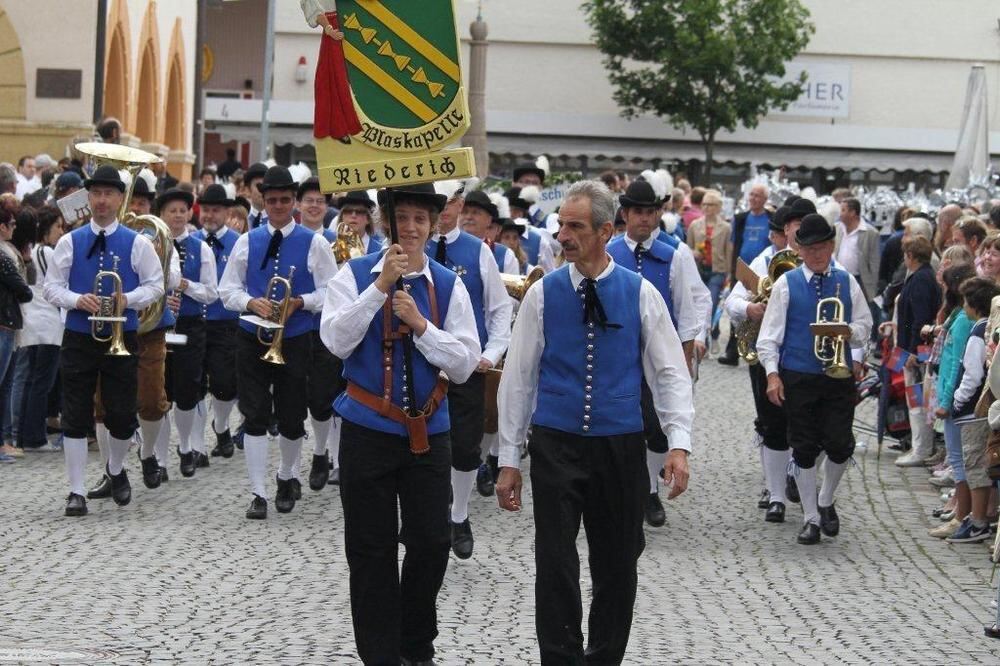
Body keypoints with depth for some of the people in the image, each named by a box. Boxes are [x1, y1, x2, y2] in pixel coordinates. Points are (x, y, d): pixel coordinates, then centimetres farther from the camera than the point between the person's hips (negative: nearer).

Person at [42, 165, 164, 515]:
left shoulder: (137, 243, 1)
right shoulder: (70, 242, 3)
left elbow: (155, 285, 3)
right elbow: (52, 287, 4)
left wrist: (128, 299, -15)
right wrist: (78, 300, -15)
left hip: (122, 339, 0)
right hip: (79, 338, 0)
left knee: (122, 416, 5)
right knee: (75, 417, -1)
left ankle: (116, 469, 35)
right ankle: (76, 491, 5)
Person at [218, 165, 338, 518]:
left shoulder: (313, 244, -1)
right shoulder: (247, 242, 6)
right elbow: (228, 290, 7)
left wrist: (300, 302, -17)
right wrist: (251, 302, -13)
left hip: (294, 341, -1)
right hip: (252, 340, 1)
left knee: (291, 418, 7)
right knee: (254, 417, -3)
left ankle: (287, 478, 32)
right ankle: (258, 493, 1)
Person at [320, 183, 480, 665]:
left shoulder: (448, 286, 1)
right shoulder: (355, 275, -3)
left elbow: (465, 364, -4)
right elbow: (336, 341, -16)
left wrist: (421, 325, -17)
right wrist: (380, 287, -21)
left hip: (428, 432, 1)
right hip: (368, 432, -1)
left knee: (430, 544, 4)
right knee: (371, 550, 4)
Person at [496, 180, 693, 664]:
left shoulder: (641, 295, 0)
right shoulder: (543, 295, 1)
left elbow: (670, 373, 2)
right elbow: (518, 377, 5)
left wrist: (679, 443, -10)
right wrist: (508, 459, 4)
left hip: (620, 447, 1)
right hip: (555, 445, 0)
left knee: (618, 567, 9)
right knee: (555, 564, -5)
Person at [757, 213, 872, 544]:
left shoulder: (847, 283, 9)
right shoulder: (786, 284, 3)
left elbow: (865, 326, 12)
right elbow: (770, 334, 1)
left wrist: (850, 332, -11)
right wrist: (772, 374, -10)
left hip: (838, 377, 1)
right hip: (798, 377, -1)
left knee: (840, 445, -6)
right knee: (804, 448, 2)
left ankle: (826, 502, 20)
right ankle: (811, 518, 12)